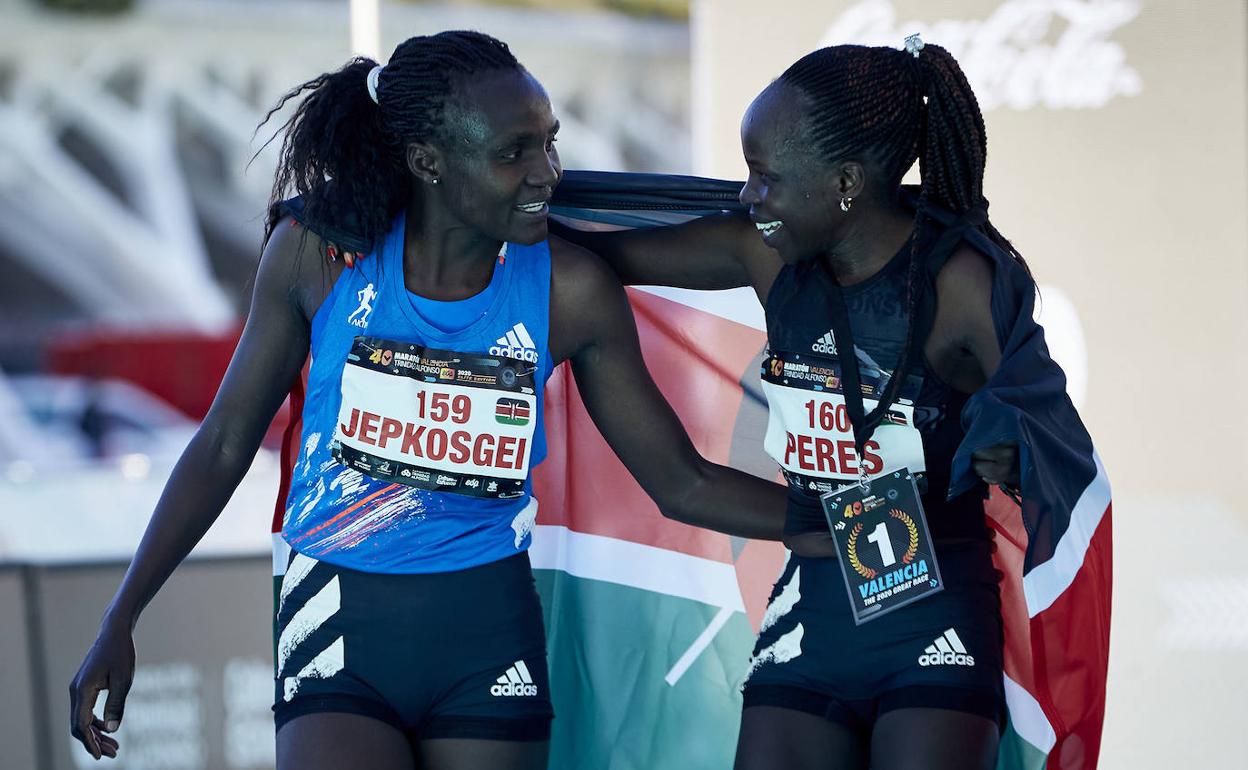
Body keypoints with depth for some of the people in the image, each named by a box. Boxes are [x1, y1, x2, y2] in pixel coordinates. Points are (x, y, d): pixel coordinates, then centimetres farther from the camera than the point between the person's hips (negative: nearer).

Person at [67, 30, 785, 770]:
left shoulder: (569, 289, -5)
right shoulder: (320, 252, -6)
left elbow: (684, 485, 2)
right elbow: (225, 445, 4)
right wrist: (120, 623, 3)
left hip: (487, 623, 1)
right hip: (342, 623, -1)